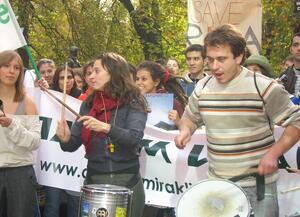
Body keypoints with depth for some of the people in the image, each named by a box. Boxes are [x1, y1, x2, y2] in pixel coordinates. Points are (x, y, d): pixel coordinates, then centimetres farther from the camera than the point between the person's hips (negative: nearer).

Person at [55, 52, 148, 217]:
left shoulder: (133, 103, -6)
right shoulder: (89, 104, 7)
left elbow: (134, 138, -21)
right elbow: (75, 144, 7)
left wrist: (107, 128, -36)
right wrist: (66, 139, -16)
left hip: (126, 181, -4)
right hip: (94, 180, 4)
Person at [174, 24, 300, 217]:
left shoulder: (263, 87, -14)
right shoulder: (202, 88, 1)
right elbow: (190, 118, 18)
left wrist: (273, 153, -18)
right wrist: (185, 131, -4)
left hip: (257, 184, -4)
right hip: (216, 183, 4)